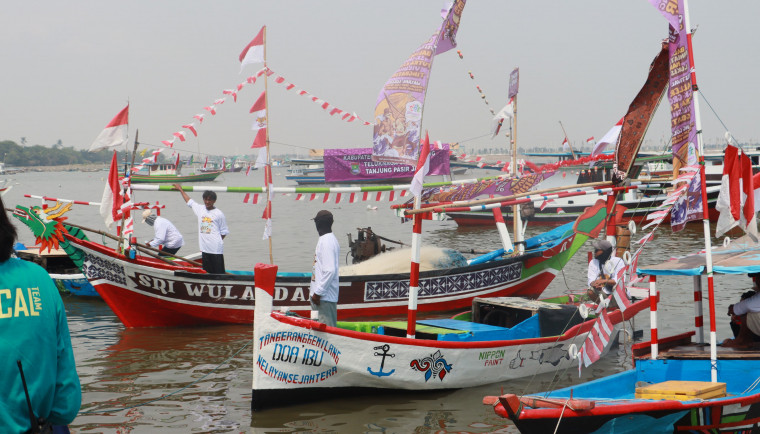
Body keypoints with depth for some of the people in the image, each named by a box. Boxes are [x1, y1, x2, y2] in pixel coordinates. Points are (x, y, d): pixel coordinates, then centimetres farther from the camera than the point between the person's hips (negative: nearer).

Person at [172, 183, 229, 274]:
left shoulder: (219, 214, -3)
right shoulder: (200, 209, 10)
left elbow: (224, 232, 2)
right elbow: (189, 201, 26)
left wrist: (217, 242, -6)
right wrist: (180, 189, 34)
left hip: (216, 249, -5)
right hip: (204, 248, 5)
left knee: (219, 273, -5)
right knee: (207, 273, 7)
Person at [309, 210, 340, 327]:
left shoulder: (327, 241, -16)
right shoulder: (325, 239, 16)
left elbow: (330, 271, -24)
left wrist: (318, 292, -21)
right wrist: (314, 289, 21)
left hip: (324, 297, -10)